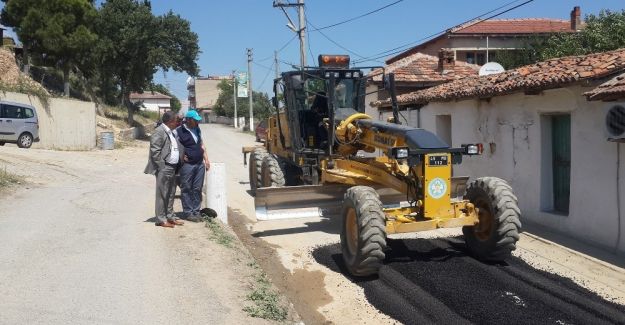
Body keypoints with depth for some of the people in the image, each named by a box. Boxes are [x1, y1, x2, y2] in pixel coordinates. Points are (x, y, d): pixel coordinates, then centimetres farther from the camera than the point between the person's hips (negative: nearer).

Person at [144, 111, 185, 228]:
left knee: (171, 194, 15)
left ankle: (170, 217, 24)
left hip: (172, 168, 9)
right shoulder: (159, 132, -13)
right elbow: (155, 151, -17)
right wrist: (161, 166, -18)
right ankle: (161, 219, 3)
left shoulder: (170, 132, 16)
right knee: (162, 194, -3)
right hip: (164, 169, -9)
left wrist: (182, 158, 13)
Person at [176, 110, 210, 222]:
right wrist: (182, 157, -13)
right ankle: (188, 213, 8)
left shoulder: (197, 130, 13)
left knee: (197, 189, 9)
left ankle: (196, 211, 17)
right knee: (186, 189, 2)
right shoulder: (179, 131, -9)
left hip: (200, 164, 6)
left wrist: (206, 159, 14)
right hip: (187, 165, -6)